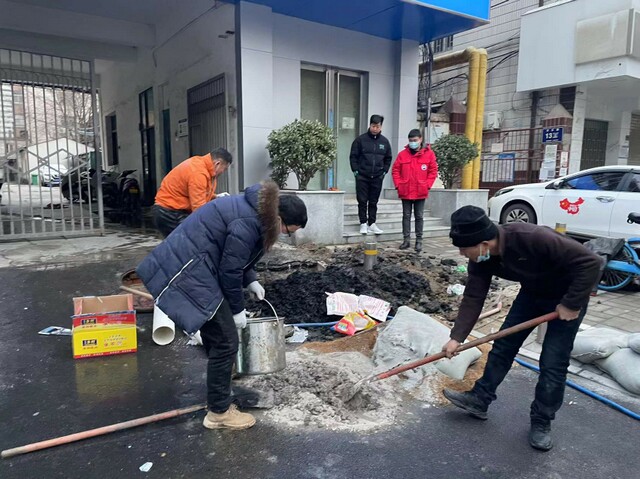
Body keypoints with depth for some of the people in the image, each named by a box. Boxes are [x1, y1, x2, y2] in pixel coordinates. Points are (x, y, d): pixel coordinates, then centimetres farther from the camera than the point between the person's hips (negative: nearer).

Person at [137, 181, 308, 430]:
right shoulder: (247, 223, -26)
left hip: (194, 264, 11)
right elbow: (229, 269, -19)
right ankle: (219, 412, 10)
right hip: (189, 270, -11)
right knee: (225, 342, -5)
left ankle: (219, 395, 43)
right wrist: (237, 309, -6)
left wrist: (250, 281, 11)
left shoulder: (257, 209, 6)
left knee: (216, 337, 22)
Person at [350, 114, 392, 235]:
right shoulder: (360, 140, -2)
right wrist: (355, 170, -6)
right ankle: (363, 223, 9)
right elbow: (353, 156, 1)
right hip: (362, 177, -2)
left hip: (377, 178, 2)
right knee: (362, 201, 1)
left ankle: (372, 224, 15)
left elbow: (388, 158, 16)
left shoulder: (384, 141, 7)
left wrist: (384, 171, 5)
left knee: (373, 202, 8)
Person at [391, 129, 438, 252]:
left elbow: (433, 171, 1)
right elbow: (395, 170, 5)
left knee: (419, 216, 6)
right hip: (405, 192, 1)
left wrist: (427, 185, -6)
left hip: (420, 192, -1)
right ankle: (406, 240, 14)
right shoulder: (402, 154, 2)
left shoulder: (429, 153, -1)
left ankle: (419, 241, 13)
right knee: (406, 216, 7)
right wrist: (398, 185, -3)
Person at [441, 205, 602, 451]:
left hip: (567, 295, -6)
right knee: (503, 345, 6)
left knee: (553, 364, -4)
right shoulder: (480, 258, -19)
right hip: (532, 292, 6)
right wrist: (456, 337, -17)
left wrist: (572, 304, -27)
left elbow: (590, 262, -34)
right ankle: (479, 399, 20)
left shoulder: (533, 238, -41)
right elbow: (473, 298, -12)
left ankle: (541, 422, 16)